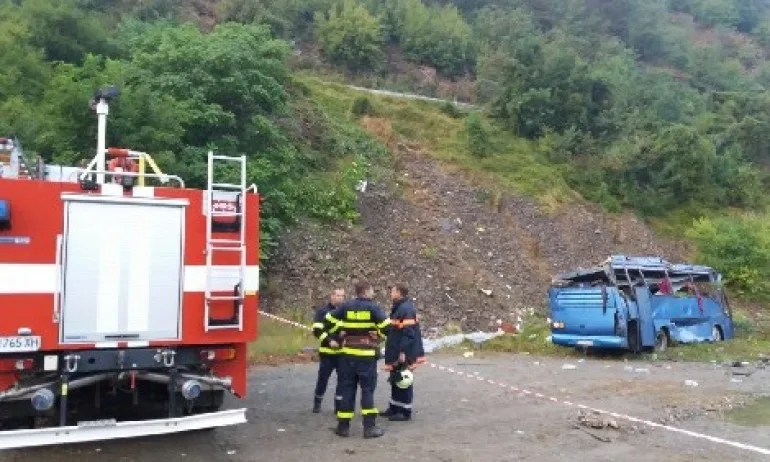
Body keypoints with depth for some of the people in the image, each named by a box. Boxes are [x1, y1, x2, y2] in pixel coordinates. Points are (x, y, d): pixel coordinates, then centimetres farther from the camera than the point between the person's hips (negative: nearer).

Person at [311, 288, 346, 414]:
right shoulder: (322, 311, -1)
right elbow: (317, 330, -8)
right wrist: (329, 341, -18)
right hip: (327, 351, -3)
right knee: (323, 377, 4)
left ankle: (339, 404, 16)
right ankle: (317, 403, 21)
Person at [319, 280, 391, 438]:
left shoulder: (346, 306, 3)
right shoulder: (373, 307, -7)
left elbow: (329, 321, 6)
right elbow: (387, 327, -14)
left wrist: (339, 334, 16)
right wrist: (378, 336, 4)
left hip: (348, 354, 3)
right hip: (367, 355, -3)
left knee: (347, 389, 10)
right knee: (367, 390, 5)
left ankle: (343, 426, 12)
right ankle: (369, 427, 3)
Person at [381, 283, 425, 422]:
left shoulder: (407, 309, -20)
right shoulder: (399, 308, 13)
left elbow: (408, 333, -25)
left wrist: (403, 352, -27)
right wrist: (394, 353, 23)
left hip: (404, 354, -10)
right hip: (397, 353, 10)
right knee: (395, 381, 17)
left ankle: (405, 412, 7)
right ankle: (394, 408, 28)